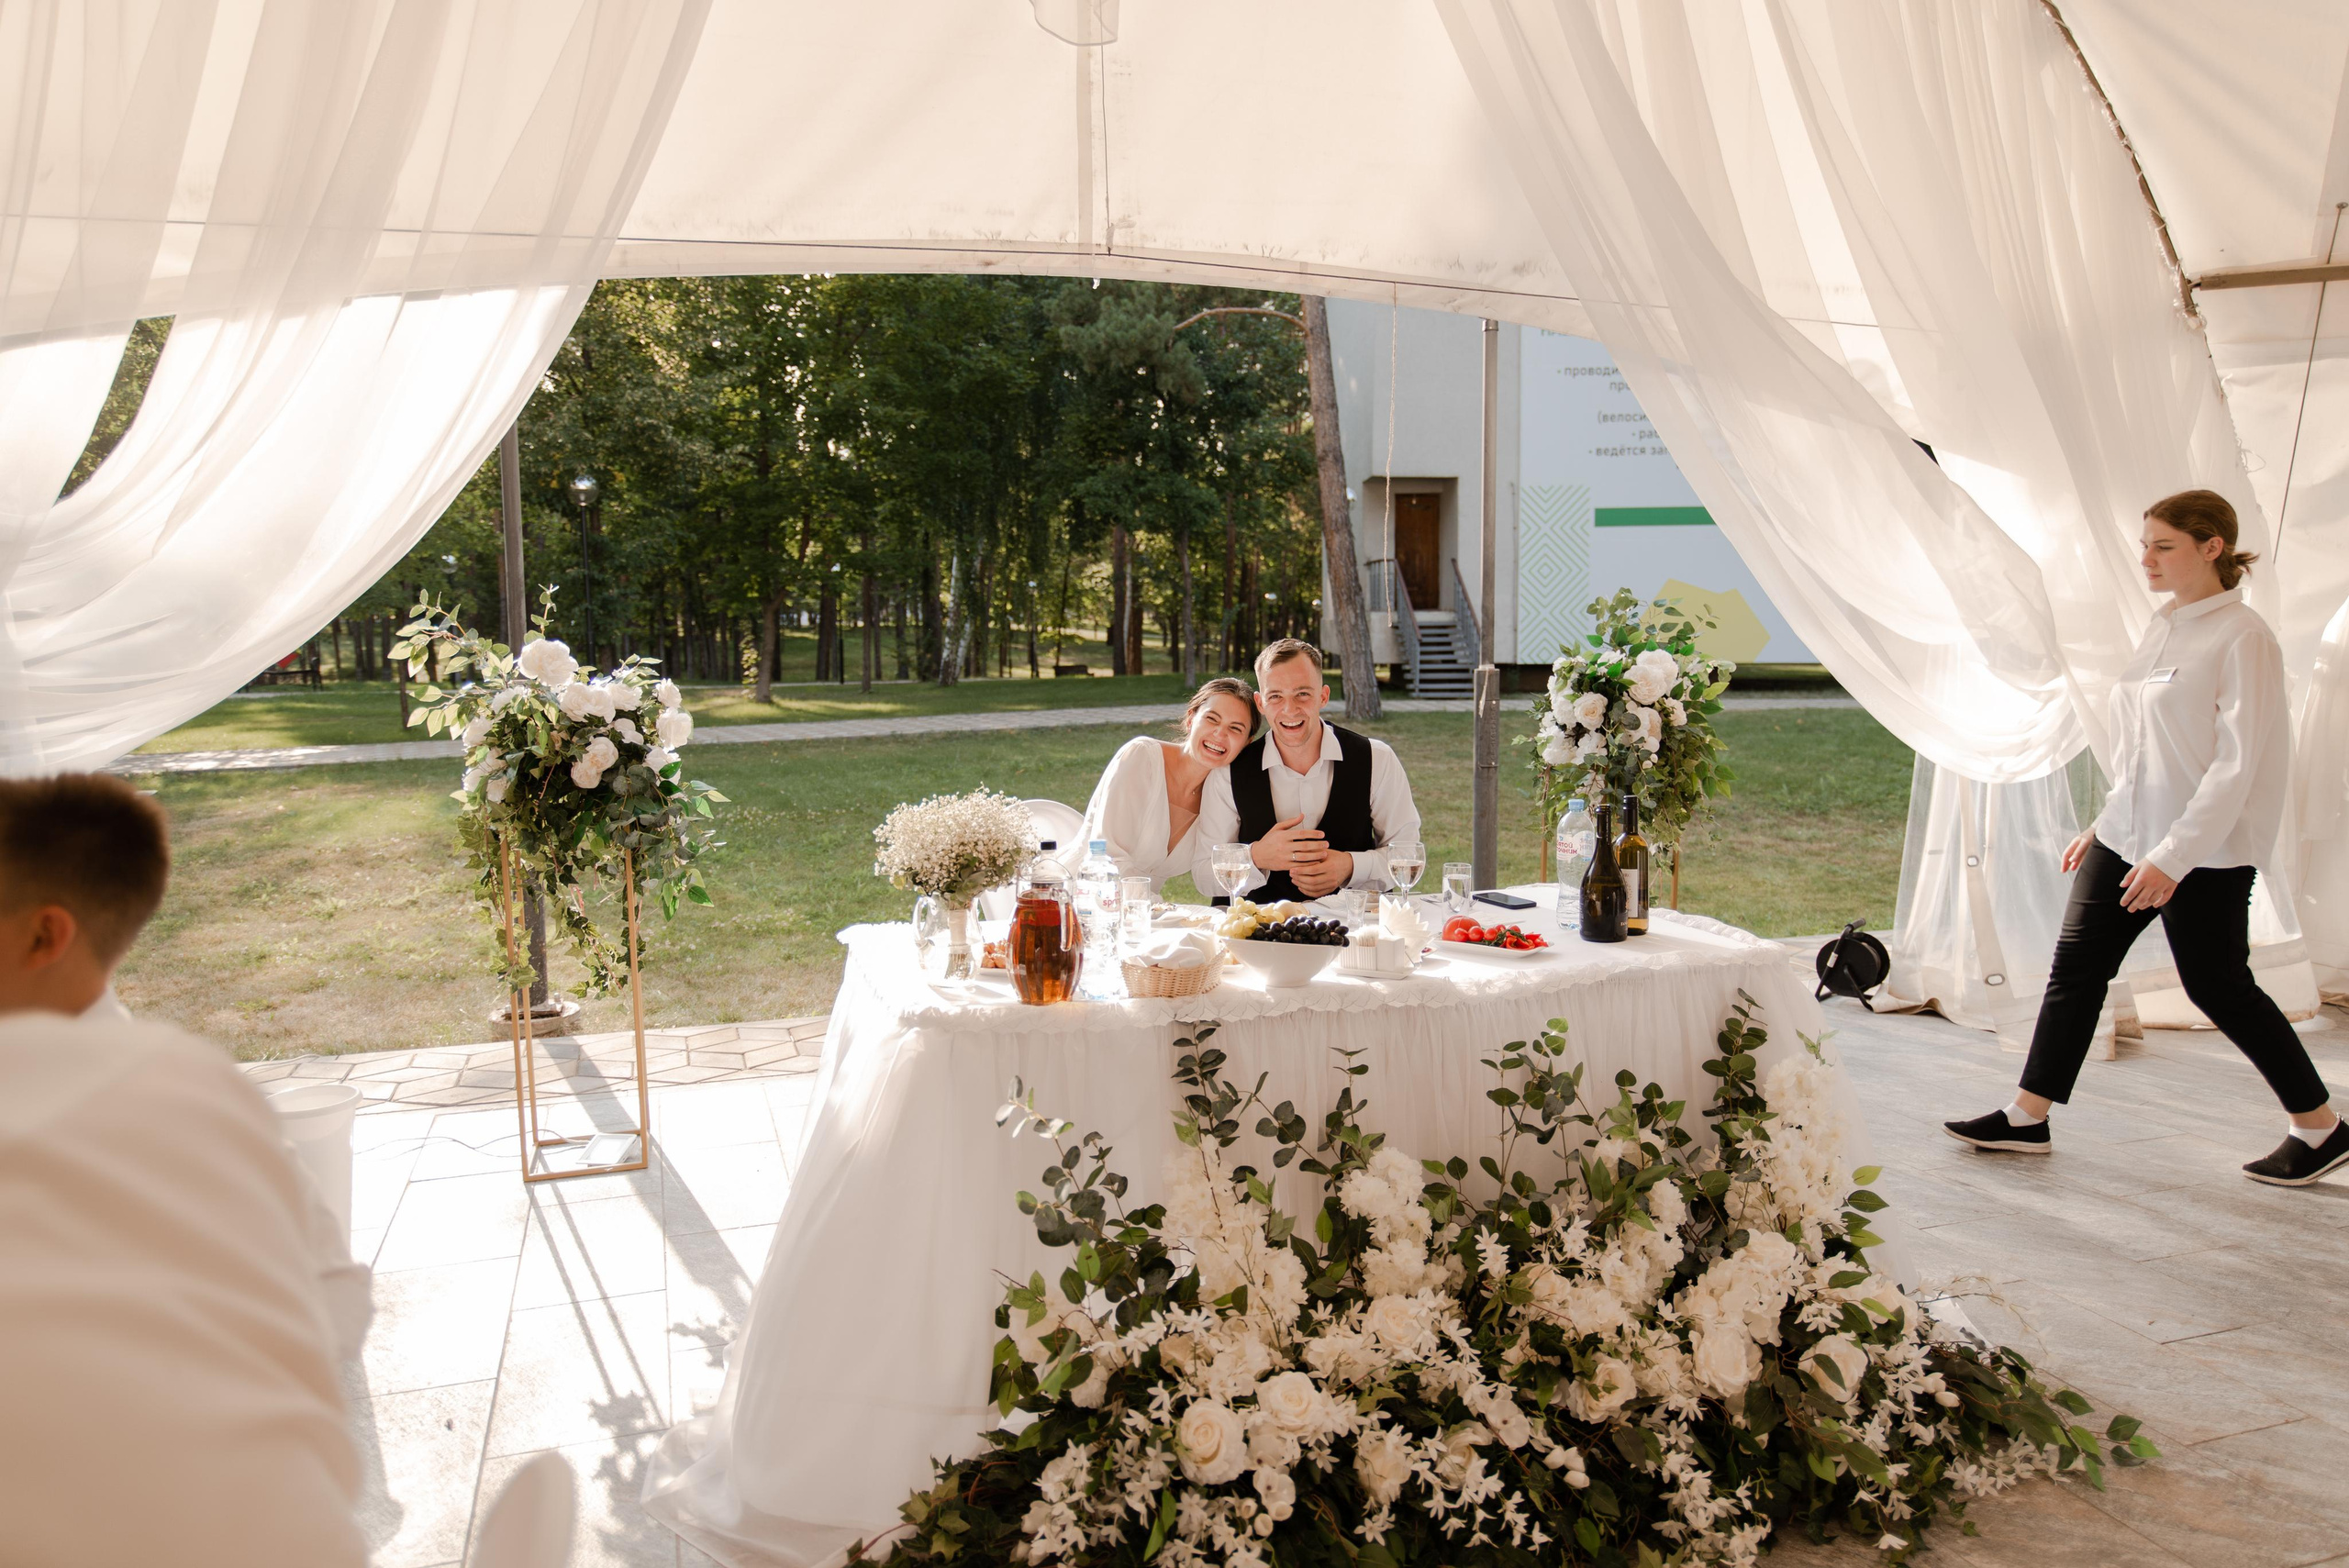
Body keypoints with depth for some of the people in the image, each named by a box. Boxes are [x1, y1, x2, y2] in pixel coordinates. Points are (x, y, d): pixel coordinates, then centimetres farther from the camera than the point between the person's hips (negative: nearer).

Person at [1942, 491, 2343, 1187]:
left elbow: (2235, 765, -19)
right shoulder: (2165, 627, 11)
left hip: (2204, 851, -8)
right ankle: (2028, 1119, 13)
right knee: (2076, 966, 6)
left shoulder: (2243, 638, -14)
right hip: (2129, 836, 8)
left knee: (2218, 986, 1)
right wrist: (2104, 824, 18)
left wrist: (2173, 857, -23)